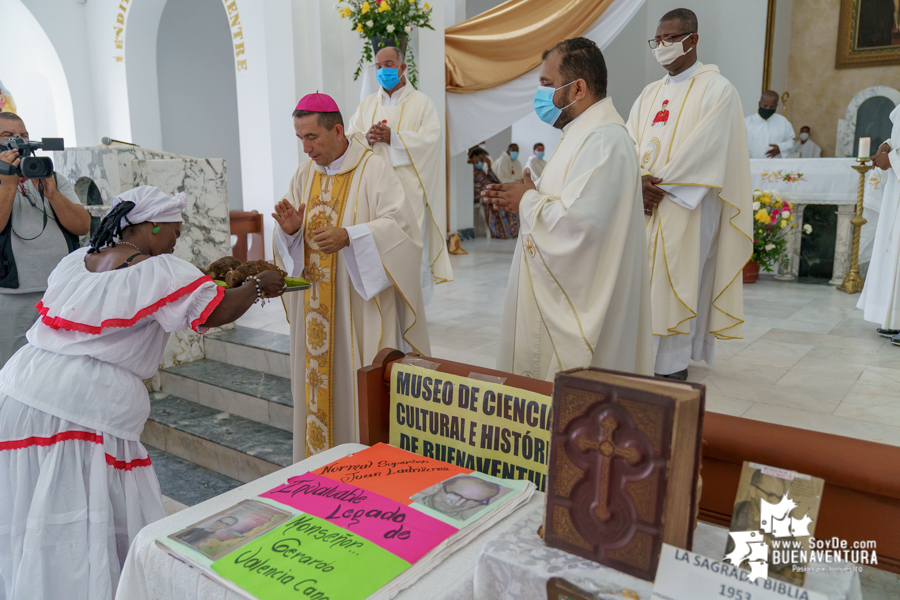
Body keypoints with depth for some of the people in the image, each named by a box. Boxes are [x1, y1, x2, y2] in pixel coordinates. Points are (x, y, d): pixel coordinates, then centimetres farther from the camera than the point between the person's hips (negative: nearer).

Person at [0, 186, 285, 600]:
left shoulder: (77, 260, 15)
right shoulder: (160, 272, -8)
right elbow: (218, 313, -11)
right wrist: (258, 286, 6)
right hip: (81, 406, -8)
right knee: (87, 527, 3)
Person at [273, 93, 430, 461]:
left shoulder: (373, 169, -7)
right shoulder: (304, 174, 11)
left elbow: (399, 225, -17)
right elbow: (293, 249, 14)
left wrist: (348, 236, -29)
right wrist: (291, 231, -9)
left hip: (361, 305, -5)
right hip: (316, 310, 6)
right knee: (318, 381, 10)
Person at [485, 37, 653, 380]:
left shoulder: (603, 140, -20)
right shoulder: (584, 133, 16)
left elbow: (578, 220, -30)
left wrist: (528, 201, -13)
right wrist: (520, 199, 6)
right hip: (561, 299, 11)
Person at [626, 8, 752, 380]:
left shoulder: (716, 89, -2)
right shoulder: (650, 93, 18)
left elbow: (705, 149, -13)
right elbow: (630, 144, 7)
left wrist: (660, 184, -15)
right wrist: (639, 182, -11)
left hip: (684, 207, -6)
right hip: (644, 207, 6)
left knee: (674, 282, -5)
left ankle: (671, 366, 3)